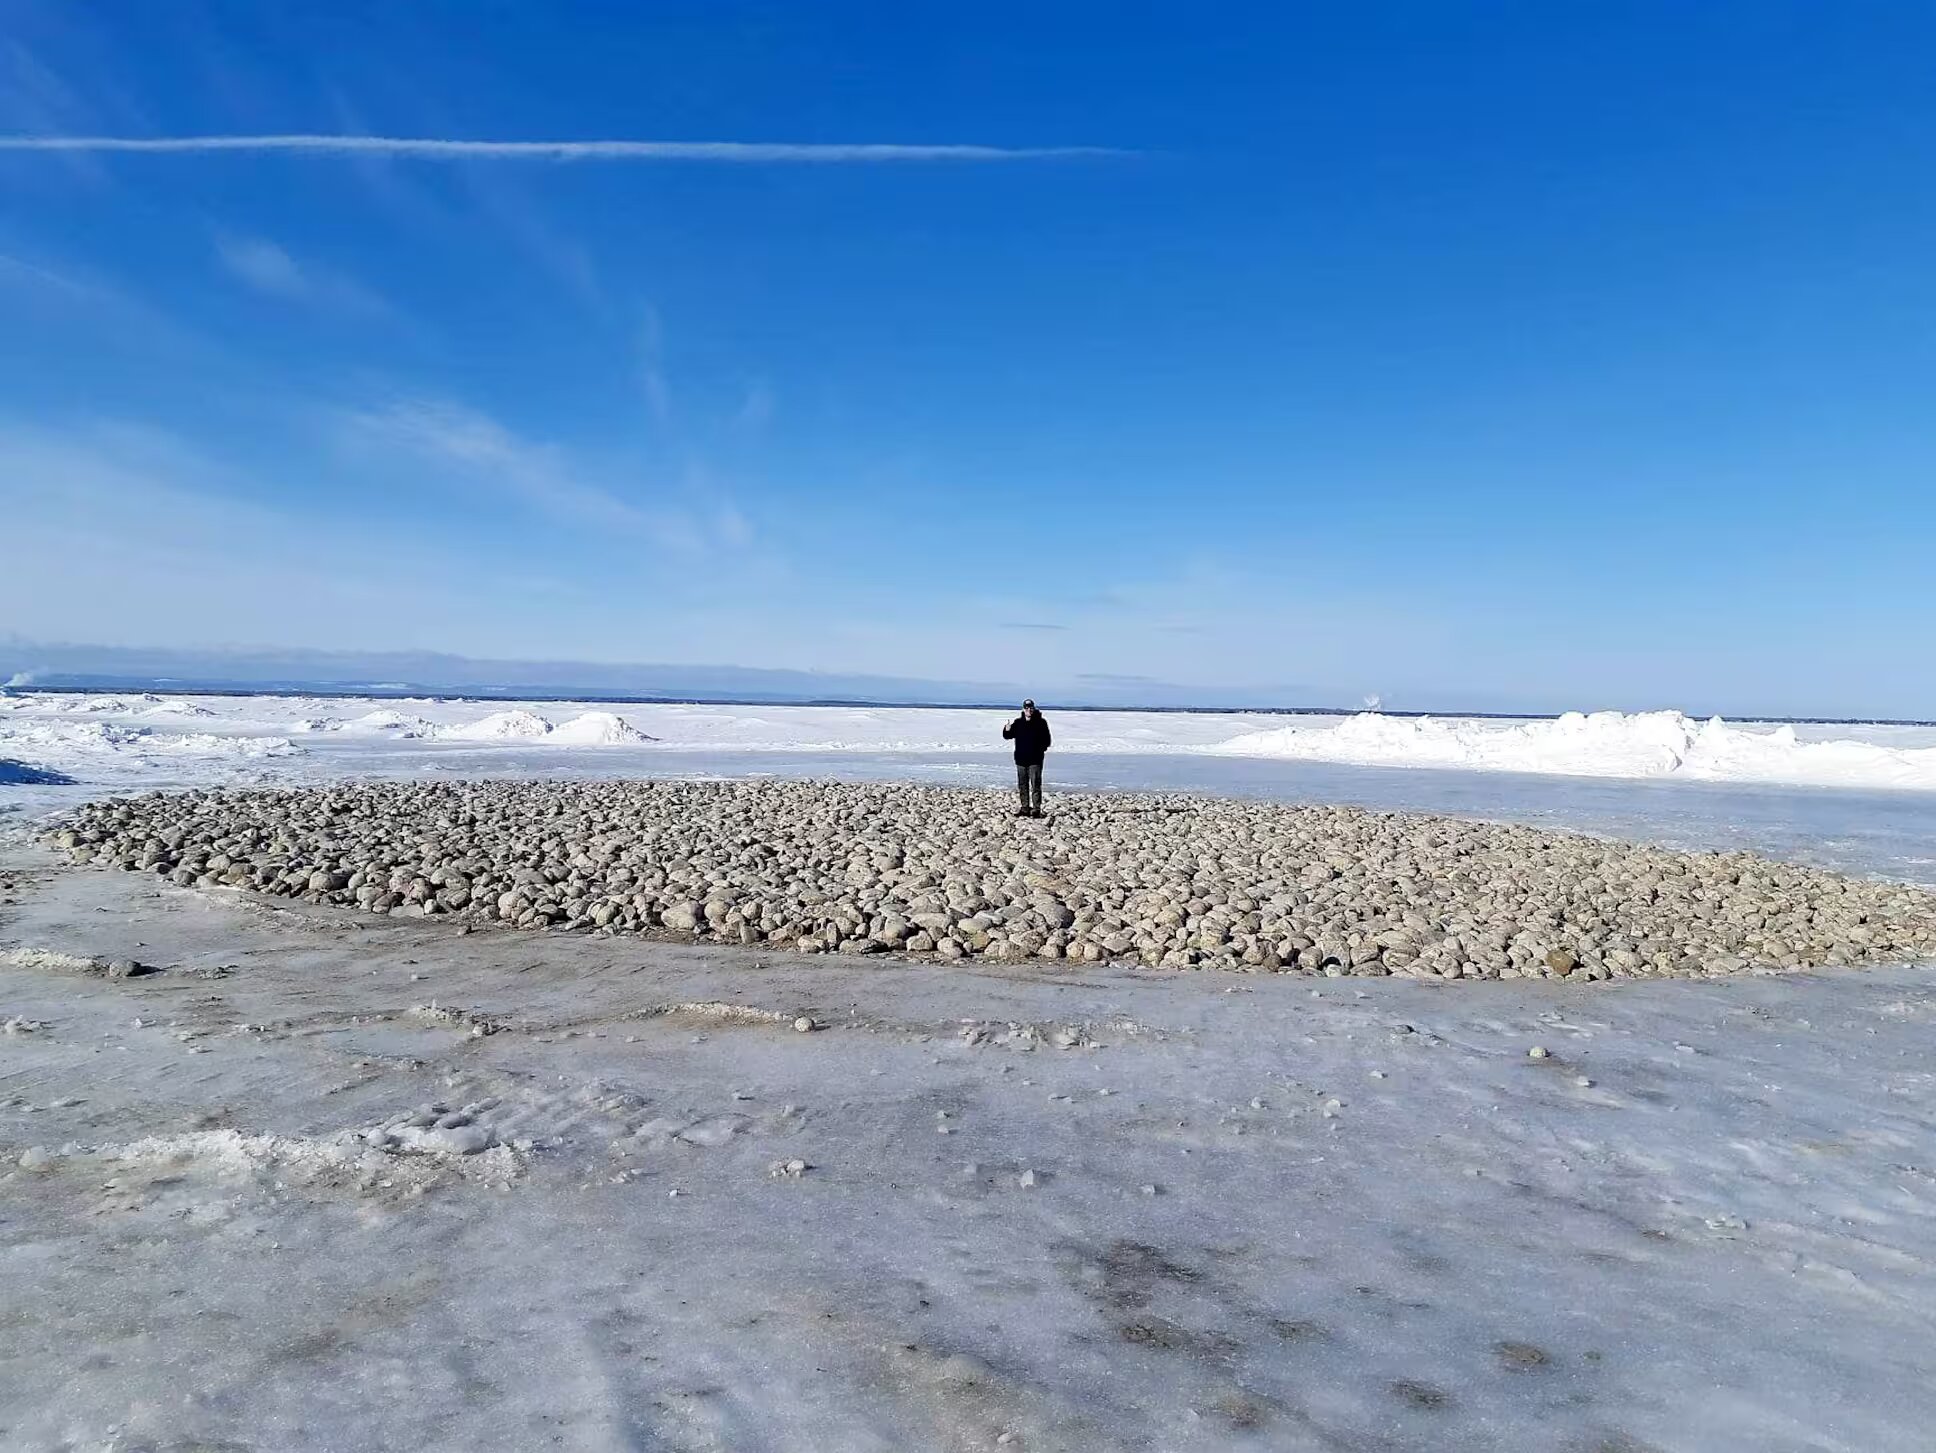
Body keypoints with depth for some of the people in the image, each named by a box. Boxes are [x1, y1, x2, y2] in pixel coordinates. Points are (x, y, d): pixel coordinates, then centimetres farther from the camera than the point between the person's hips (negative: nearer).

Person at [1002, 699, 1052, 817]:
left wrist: (1043, 748, -14)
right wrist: (1007, 730, -9)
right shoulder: (1018, 723, 9)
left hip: (1035, 759, -4)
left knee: (1035, 785, -7)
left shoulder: (1041, 722, -1)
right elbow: (1008, 736, 12)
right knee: (1023, 785, 9)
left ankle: (1036, 809, -6)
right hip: (1021, 759, 4)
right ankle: (1025, 809, 16)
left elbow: (1046, 739, 0)